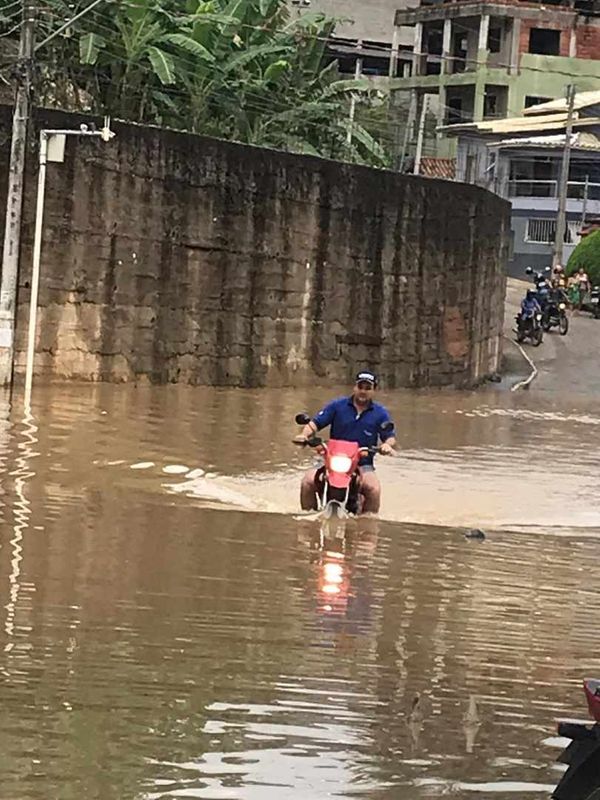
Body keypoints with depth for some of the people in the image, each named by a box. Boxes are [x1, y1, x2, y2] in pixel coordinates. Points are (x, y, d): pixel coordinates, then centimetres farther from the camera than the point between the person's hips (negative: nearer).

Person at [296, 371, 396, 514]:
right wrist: (304, 435, -21)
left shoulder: (380, 413, 8)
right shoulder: (337, 406, 6)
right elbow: (316, 423, 1)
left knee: (373, 489, -31)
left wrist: (387, 444, -21)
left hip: (362, 464, -1)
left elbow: (390, 436, 5)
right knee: (308, 482, -23)